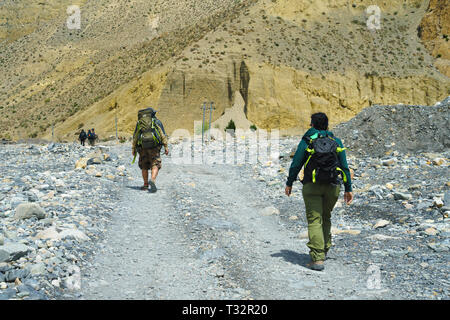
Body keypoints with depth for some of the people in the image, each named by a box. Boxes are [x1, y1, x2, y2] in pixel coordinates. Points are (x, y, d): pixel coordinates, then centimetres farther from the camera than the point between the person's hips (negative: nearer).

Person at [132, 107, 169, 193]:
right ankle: (152, 180, -27)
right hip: (154, 147, -2)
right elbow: (162, 134, 0)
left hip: (142, 147, 2)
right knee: (155, 165, -3)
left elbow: (135, 136, 13)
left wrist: (133, 148, 16)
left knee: (144, 166, 14)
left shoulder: (139, 122, 17)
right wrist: (166, 147, -1)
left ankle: (146, 185, 13)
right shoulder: (156, 121, 10)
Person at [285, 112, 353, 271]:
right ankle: (324, 250, 29)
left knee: (314, 220, -5)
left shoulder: (307, 140, 1)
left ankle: (317, 258, -15)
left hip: (312, 186, -3)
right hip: (333, 186, 3)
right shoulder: (336, 141, 9)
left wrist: (289, 183, 10)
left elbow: (296, 164, -1)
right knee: (326, 218, 21)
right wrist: (348, 189, 11)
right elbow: (345, 167, 7)